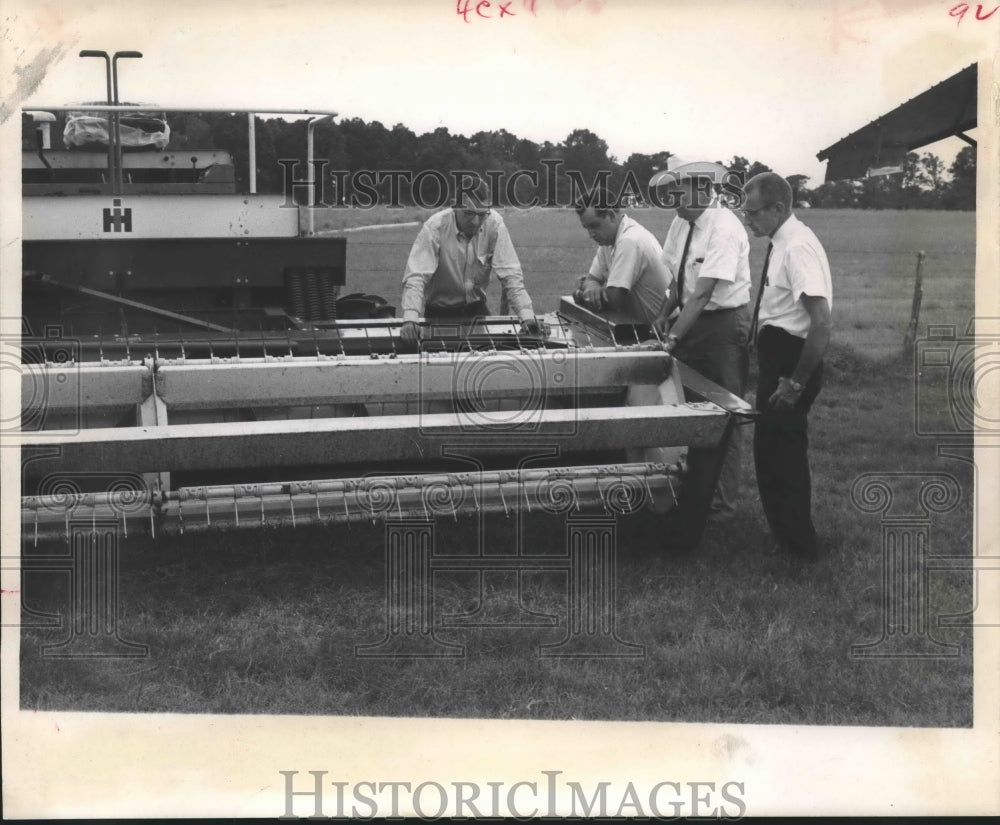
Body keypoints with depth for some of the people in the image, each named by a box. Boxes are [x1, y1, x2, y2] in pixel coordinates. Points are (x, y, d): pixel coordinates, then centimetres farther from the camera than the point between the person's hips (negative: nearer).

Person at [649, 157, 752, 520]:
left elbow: (703, 293, -27)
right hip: (692, 320, 8)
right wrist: (665, 316, -4)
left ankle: (722, 504, 12)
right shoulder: (681, 224, 3)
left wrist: (674, 337, -31)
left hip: (724, 324, -7)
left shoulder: (724, 228, -22)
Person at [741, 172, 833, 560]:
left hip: (790, 359, -10)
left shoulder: (797, 248, -22)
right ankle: (786, 531, 34)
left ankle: (799, 544, 13)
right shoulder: (781, 244, 7)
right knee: (771, 445, 19)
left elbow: (822, 322, -27)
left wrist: (795, 383, -25)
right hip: (777, 354, 10)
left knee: (782, 448, 0)